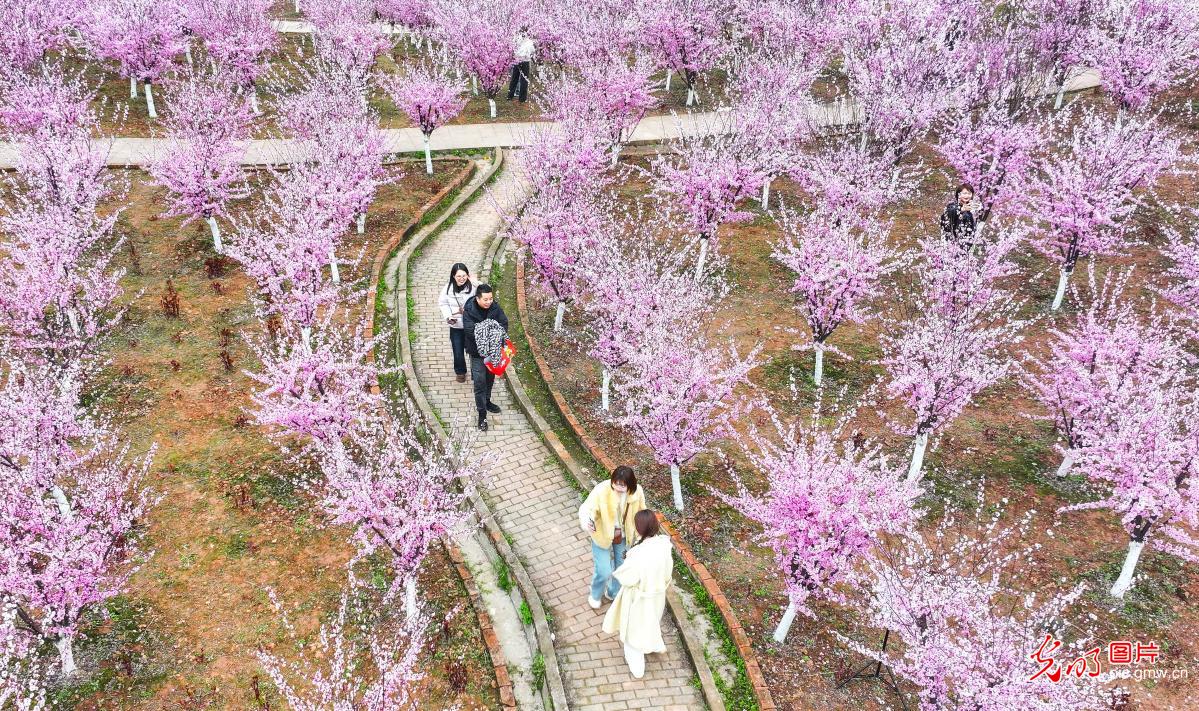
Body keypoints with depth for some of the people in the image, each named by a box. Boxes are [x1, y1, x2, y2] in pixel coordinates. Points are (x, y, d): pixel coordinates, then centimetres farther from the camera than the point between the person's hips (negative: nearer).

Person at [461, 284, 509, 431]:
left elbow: (504, 323, -7)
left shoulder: (495, 307, -10)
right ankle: (482, 413, 7)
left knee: (490, 377, 22)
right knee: (480, 382, -2)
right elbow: (470, 331, -29)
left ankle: (486, 401, 44)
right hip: (477, 352, -5)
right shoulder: (469, 311, -22)